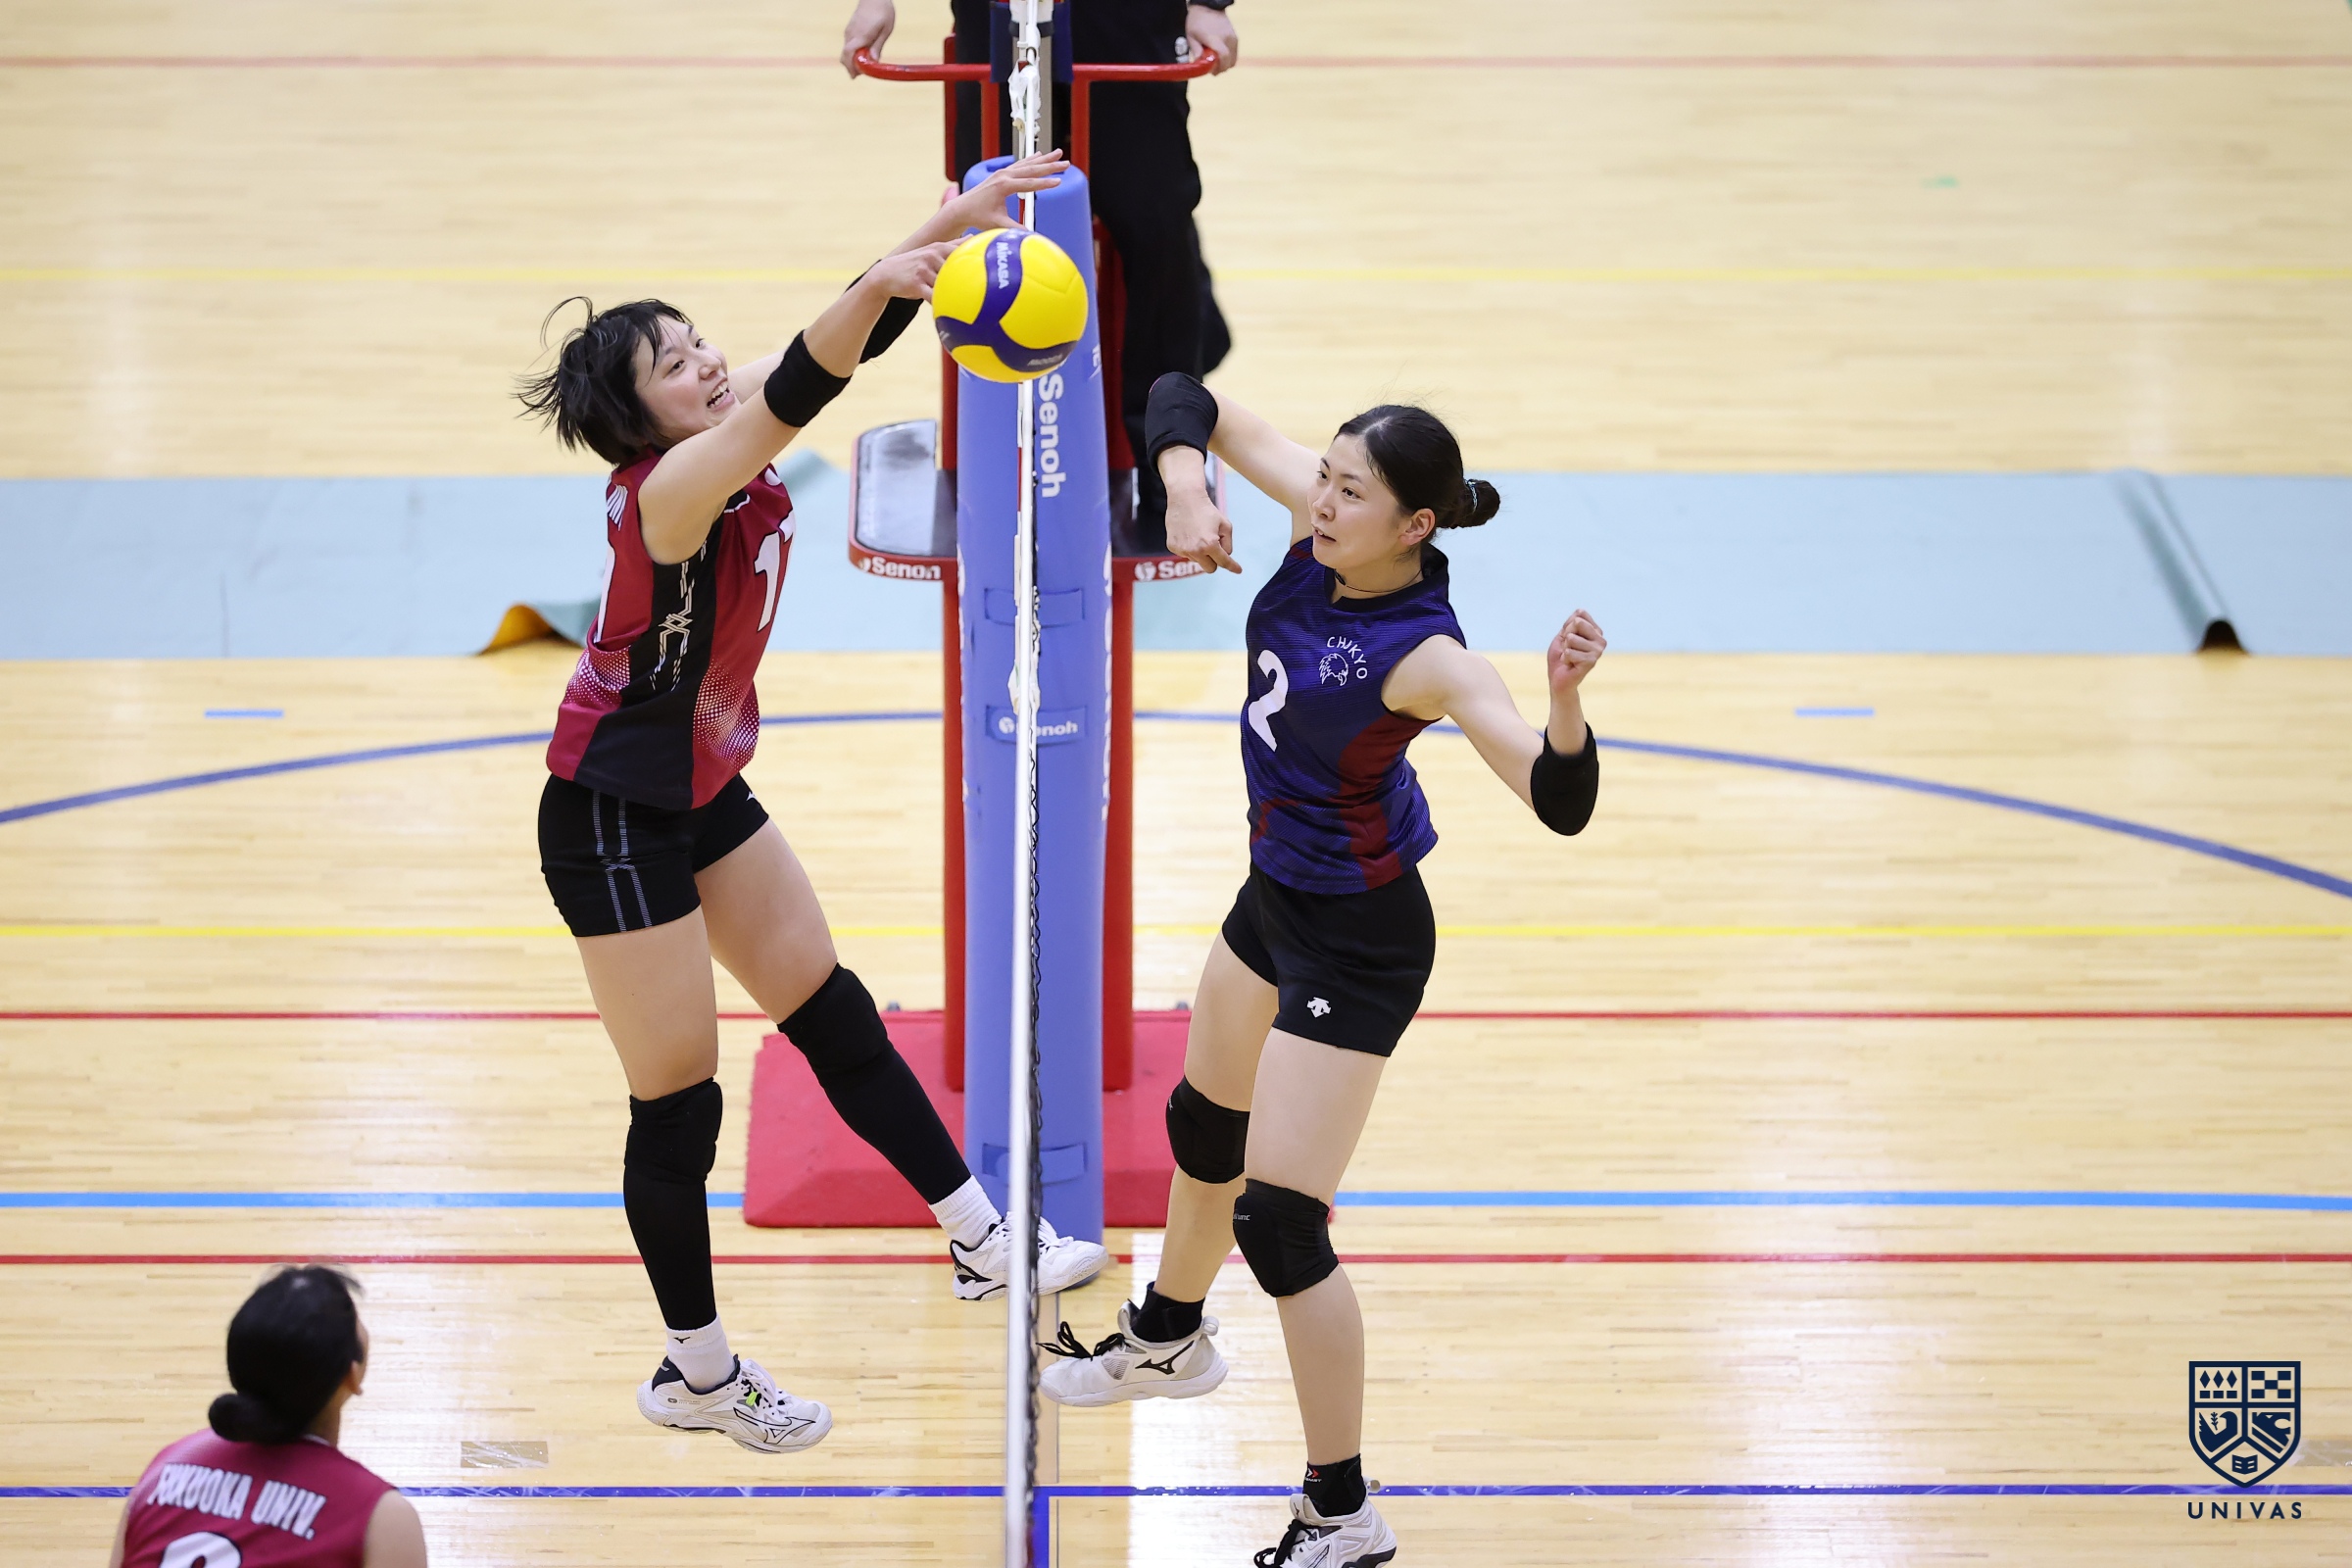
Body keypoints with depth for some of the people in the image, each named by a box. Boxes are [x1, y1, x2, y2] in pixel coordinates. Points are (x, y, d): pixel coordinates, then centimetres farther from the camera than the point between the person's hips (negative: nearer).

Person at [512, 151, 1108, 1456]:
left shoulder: (742, 461, -6)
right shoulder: (665, 492, -29)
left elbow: (807, 377, -12)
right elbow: (785, 404, -47)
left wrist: (953, 226, -26)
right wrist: (873, 285, -64)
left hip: (703, 795, 9)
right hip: (613, 823, -9)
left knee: (836, 1017, 16)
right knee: (678, 1102, 2)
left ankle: (985, 1244, 27)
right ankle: (697, 1374, 17)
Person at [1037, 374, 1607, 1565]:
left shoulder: (1422, 653, -32)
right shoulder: (1321, 529, -14)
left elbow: (1562, 802, -40)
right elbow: (1186, 398, -6)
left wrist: (1564, 702, -59)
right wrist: (1184, 487, -25)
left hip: (1353, 938, -9)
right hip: (1278, 892, 9)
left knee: (1279, 1219, -8)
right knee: (1204, 1128, 31)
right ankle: (1168, 1341, 58)